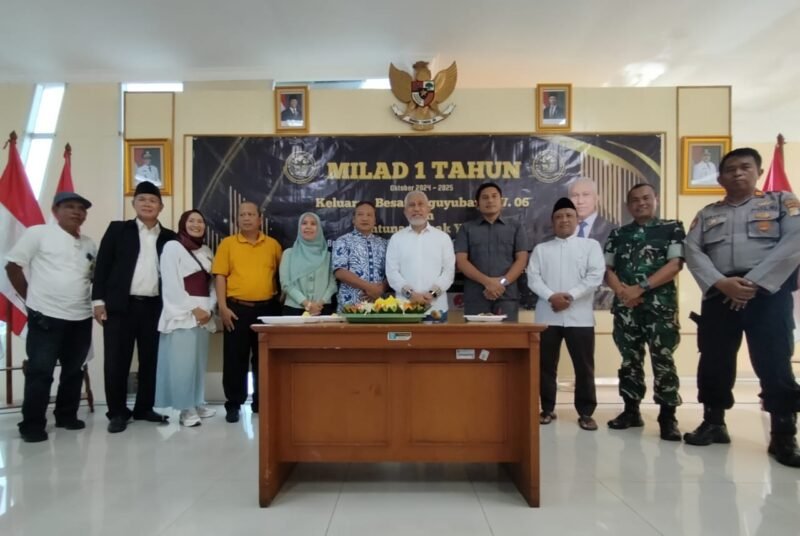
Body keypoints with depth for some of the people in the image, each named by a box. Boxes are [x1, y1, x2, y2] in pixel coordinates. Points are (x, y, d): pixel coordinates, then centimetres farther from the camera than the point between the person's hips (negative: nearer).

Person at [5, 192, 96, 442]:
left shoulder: (89, 244, 11)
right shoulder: (38, 233, -4)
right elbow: (13, 265, -4)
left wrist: (97, 300, 4)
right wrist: (31, 297, -5)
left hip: (81, 318, 5)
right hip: (46, 316, -5)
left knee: (74, 371, 13)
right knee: (39, 372, 0)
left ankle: (66, 416, 27)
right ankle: (32, 424, 12)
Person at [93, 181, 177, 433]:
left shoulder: (169, 237, 10)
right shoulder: (117, 229, 6)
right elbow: (102, 265, 3)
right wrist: (98, 299, -5)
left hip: (155, 307, 2)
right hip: (120, 305, -2)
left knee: (151, 360, 7)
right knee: (117, 361, 2)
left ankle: (144, 408, 21)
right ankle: (117, 412, 15)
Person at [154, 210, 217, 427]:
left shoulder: (207, 251, 16)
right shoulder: (172, 247, -2)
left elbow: (211, 285, 13)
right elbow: (171, 285, -11)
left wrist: (209, 309, -3)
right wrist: (193, 309, -14)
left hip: (204, 314, 6)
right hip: (182, 314, -6)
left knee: (199, 361, 9)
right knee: (182, 361, -7)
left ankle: (198, 404, 18)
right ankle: (186, 409, 0)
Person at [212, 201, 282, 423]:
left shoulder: (273, 244, 7)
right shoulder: (227, 243, 3)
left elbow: (281, 274, 13)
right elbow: (220, 276, -2)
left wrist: (281, 300, 4)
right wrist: (223, 307, -9)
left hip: (267, 308, 2)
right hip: (237, 308, -1)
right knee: (235, 358, 3)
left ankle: (261, 402, 21)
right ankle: (233, 404, 15)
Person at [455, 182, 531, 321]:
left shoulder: (515, 227, 14)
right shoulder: (467, 228, 13)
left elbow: (522, 260, 6)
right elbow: (461, 261, 2)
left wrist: (502, 282, -10)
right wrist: (487, 281, -11)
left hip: (507, 295, 0)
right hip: (475, 297, 0)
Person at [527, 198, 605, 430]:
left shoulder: (590, 245, 8)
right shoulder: (541, 249, 13)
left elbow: (596, 276, -4)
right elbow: (533, 278, 2)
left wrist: (570, 296, -14)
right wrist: (551, 297, -15)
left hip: (579, 316, -1)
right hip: (547, 315, 2)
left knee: (584, 366, 3)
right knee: (546, 365, 7)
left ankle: (586, 413, 15)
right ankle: (547, 409, 19)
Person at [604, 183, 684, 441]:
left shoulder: (672, 228, 6)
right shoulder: (618, 234, 15)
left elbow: (675, 264, -6)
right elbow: (607, 268, 10)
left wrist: (640, 288, -13)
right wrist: (621, 290, -10)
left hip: (660, 305, -3)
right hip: (625, 306, 3)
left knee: (663, 360, -5)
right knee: (630, 359, 8)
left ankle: (668, 416, 4)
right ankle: (631, 410, 18)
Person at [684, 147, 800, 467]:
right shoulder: (707, 214, 17)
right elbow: (693, 252, 4)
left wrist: (754, 282, -15)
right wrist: (721, 283, -14)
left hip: (768, 293, -3)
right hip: (719, 295, 3)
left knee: (774, 365, -4)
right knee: (714, 363, 7)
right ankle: (714, 423, 22)